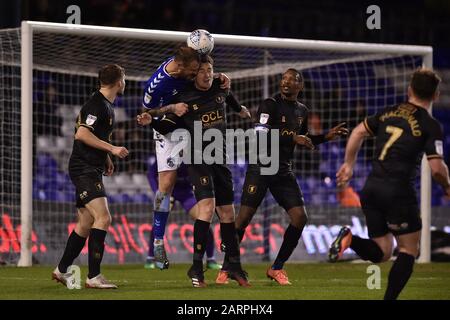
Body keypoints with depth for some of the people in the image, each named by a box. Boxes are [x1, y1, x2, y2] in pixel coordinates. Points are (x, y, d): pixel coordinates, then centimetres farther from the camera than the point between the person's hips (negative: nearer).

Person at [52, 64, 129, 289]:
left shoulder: (106, 105, 17)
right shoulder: (97, 105, -15)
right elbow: (81, 134, -22)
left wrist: (106, 158, 18)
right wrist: (112, 149, -19)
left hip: (91, 170, 10)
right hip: (83, 168, -10)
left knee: (86, 224, 14)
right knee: (103, 218, -20)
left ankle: (61, 270, 25)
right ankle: (93, 277, -23)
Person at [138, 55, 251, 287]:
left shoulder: (221, 89, 8)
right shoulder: (185, 99, -5)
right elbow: (168, 125, -3)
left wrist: (239, 109, 48)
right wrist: (150, 122, -21)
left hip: (220, 159, 6)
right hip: (198, 159, -6)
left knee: (227, 212, 8)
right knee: (207, 205, -23)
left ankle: (235, 267, 18)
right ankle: (196, 268, -23)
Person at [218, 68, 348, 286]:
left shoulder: (302, 111, 11)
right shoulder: (270, 105, -10)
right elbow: (260, 135, -23)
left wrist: (326, 137, 14)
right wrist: (292, 138, -26)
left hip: (283, 171, 6)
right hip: (260, 168, -6)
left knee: (299, 217, -4)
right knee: (244, 217, -8)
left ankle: (277, 268, 8)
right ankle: (225, 269, 1)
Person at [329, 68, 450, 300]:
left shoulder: (389, 113, 11)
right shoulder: (430, 126, -6)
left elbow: (358, 132, 16)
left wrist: (349, 164, 27)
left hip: (371, 189, 6)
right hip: (399, 192, -6)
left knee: (380, 252, 14)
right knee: (408, 250, 9)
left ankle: (350, 239, -15)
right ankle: (389, 298, -3)